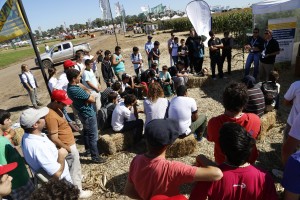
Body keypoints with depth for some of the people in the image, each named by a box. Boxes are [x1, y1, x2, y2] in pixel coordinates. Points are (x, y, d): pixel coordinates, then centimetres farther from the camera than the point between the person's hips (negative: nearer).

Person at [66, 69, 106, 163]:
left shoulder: (70, 87, 0)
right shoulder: (77, 90, -32)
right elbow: (92, 99, -23)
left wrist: (87, 95, -10)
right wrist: (89, 94, -4)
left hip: (83, 113, 10)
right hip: (89, 114, -10)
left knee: (86, 132, 25)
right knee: (93, 136, 1)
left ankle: (88, 149, 43)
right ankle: (95, 157, 11)